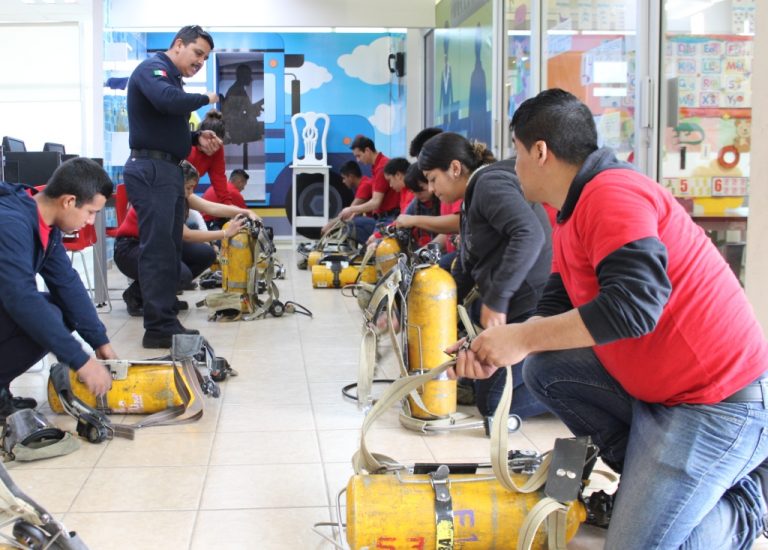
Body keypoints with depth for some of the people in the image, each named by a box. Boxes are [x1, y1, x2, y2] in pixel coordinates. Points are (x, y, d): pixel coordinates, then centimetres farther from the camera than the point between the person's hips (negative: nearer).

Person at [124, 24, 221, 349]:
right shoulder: (153, 69, -8)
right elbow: (168, 101, -29)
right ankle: (159, 328, -9)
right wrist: (205, 99, -12)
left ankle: (166, 321, 16)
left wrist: (197, 139, 4)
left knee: (169, 250, 11)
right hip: (151, 170, -10)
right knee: (158, 249, -11)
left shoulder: (170, 78, 22)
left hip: (168, 171, 10)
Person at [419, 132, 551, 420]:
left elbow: (530, 235, -30)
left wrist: (496, 299, -29)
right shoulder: (474, 196, 20)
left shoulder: (491, 183, -12)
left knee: (492, 402, -8)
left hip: (533, 307, -11)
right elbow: (465, 269, 24)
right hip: (512, 306, 11)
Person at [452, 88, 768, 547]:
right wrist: (492, 349, -5)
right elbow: (556, 310, 11)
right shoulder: (574, 216, 12)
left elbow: (634, 304, -31)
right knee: (543, 367, 3)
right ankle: (646, 473, 9)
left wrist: (523, 337, -23)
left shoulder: (612, 193, -20)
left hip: (719, 402, -10)